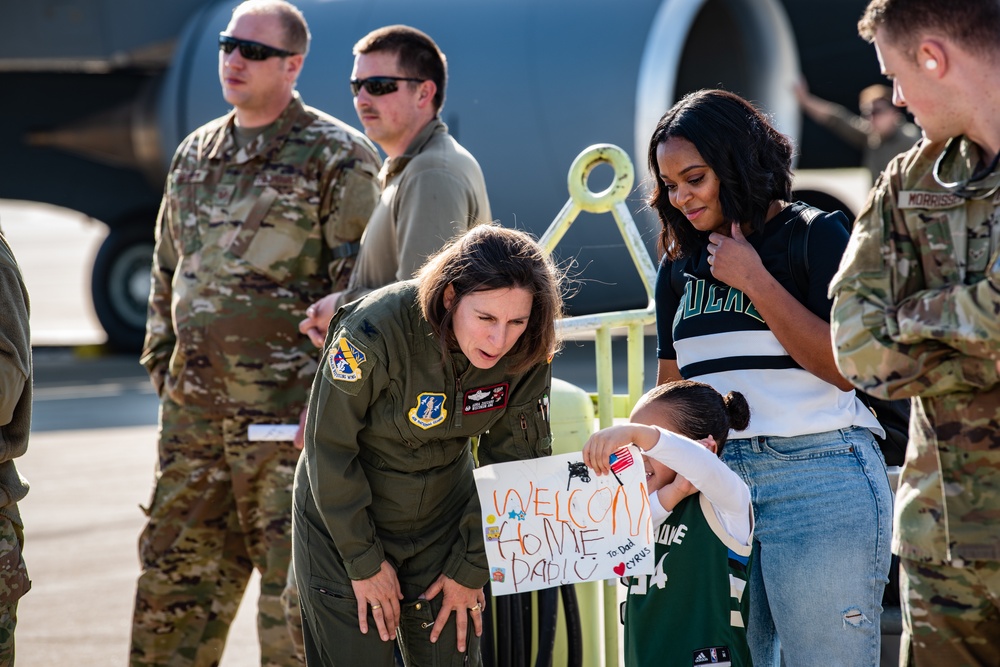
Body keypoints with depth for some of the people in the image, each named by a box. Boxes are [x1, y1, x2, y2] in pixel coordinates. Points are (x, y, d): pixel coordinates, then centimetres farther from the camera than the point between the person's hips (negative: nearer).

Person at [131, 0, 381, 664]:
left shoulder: (339, 156, -5)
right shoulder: (196, 154, 15)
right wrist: (163, 365, 16)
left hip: (291, 407, -7)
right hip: (194, 408, 7)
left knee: (294, 579, -3)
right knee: (173, 570, 10)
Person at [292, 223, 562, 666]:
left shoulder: (525, 355, -16)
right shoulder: (374, 333, -29)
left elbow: (514, 463, -3)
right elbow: (329, 448, -20)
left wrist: (471, 568, -2)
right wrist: (365, 562, -13)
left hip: (444, 522, 4)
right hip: (343, 520, -3)